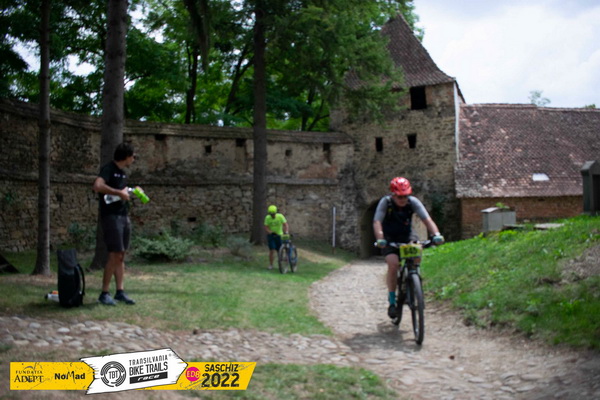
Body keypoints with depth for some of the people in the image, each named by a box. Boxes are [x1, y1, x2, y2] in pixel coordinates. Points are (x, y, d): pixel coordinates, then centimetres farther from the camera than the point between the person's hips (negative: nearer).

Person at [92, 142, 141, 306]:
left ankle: (120, 292, 13)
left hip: (124, 217, 9)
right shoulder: (108, 169, -10)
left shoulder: (122, 173, 17)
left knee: (121, 256, 9)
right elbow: (97, 186, -27)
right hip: (111, 217, -9)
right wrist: (119, 192, -24)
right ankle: (104, 294, -4)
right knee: (114, 256, -11)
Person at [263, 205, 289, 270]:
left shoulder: (280, 216, -15)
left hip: (279, 235, 0)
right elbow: (266, 227, -15)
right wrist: (270, 232, -34)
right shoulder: (267, 218, -12)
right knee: (272, 250, -12)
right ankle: (270, 265, 0)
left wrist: (286, 232, -41)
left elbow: (286, 225, -24)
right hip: (271, 235, 0)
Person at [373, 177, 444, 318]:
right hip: (390, 238, -2)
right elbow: (377, 222, -30)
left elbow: (427, 219, -24)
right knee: (393, 264, -25)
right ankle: (392, 300, -10)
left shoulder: (413, 202, -15)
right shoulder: (385, 202, -20)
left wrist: (436, 234, -41)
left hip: (407, 235, 2)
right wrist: (380, 239, -47)